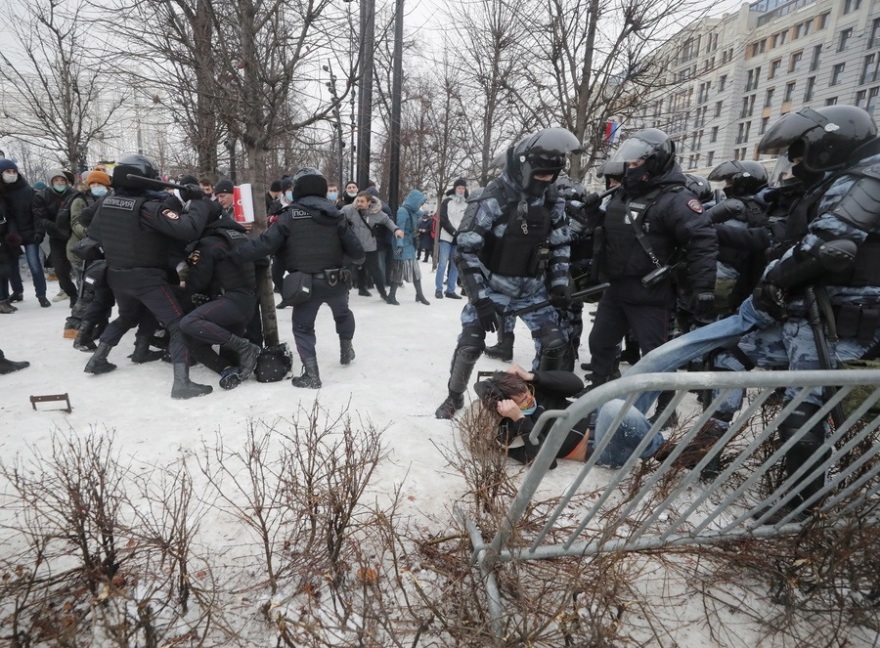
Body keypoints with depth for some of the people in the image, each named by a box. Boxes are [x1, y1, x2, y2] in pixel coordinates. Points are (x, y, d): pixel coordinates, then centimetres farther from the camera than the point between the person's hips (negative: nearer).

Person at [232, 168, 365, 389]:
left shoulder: (290, 215, -7)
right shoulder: (336, 215, 2)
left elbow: (266, 243, -13)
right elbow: (354, 247, 4)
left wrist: (235, 253, -6)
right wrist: (359, 260, 27)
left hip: (306, 283, -3)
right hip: (336, 280, 4)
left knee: (302, 327, 9)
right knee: (343, 313, 31)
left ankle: (311, 375, 2)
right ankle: (346, 351, 44)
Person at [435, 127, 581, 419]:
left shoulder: (553, 201, -1)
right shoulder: (493, 198, -19)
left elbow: (560, 244, 11)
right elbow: (465, 250, -19)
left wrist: (559, 282, -3)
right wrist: (480, 298, -24)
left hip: (533, 289, 5)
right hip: (491, 287, -4)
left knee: (555, 344, 0)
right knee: (470, 345, -11)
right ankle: (455, 397, 17)